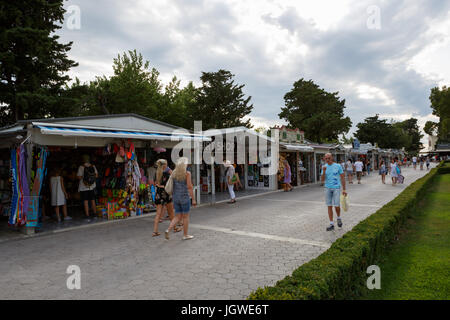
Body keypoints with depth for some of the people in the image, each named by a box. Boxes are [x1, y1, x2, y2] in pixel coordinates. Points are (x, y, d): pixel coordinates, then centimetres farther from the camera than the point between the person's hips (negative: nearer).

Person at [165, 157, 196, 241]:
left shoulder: (174, 173, 6)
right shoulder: (187, 173, -10)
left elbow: (171, 186, 9)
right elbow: (189, 187, -14)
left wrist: (173, 198, 17)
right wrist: (193, 199, -10)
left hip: (175, 197, 5)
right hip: (185, 196, -5)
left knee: (178, 217, 13)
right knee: (185, 216, 8)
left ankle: (168, 230, -5)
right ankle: (185, 235, 16)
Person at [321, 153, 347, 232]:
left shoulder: (338, 166, -3)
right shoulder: (324, 167, 5)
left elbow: (342, 178, 1)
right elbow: (323, 180, 1)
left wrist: (344, 189, -3)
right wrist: (324, 171, -15)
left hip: (336, 188, -3)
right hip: (328, 188, 3)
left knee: (336, 206, -7)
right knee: (329, 206, 3)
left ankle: (339, 218, 25)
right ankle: (331, 224, 9)